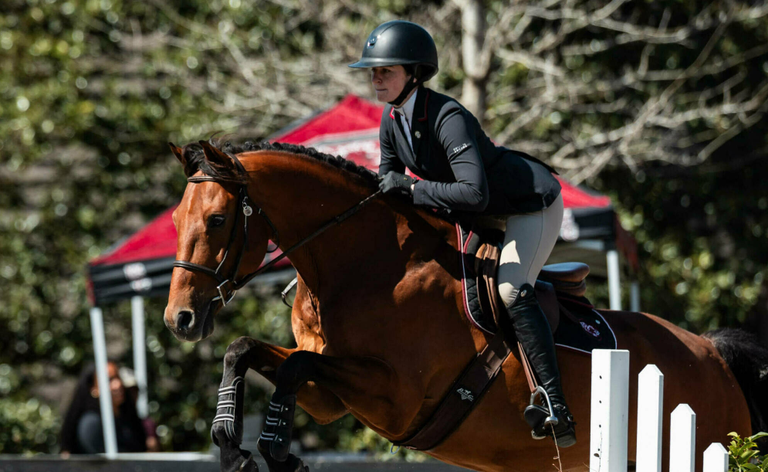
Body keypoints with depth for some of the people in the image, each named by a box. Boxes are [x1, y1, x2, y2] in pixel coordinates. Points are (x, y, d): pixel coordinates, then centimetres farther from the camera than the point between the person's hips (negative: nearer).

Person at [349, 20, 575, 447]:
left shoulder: (448, 118, -32)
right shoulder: (392, 119, -6)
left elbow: (475, 193, -42)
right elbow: (388, 180, 9)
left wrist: (409, 188, -39)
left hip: (532, 204, -10)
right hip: (483, 217, 10)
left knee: (510, 291, -28)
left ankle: (557, 408, -30)